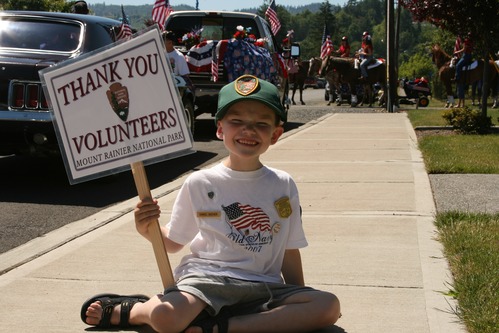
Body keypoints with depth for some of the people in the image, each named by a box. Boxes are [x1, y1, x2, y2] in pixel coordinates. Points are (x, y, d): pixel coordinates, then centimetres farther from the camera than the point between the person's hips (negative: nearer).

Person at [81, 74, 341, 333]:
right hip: (206, 279, -3)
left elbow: (289, 252, 12)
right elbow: (173, 242, 8)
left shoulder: (283, 186, 8)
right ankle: (128, 310, 5)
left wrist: (300, 307, 11)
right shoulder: (199, 183, 3)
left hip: (262, 287, 3)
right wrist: (149, 231, -12)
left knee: (328, 305, -24)